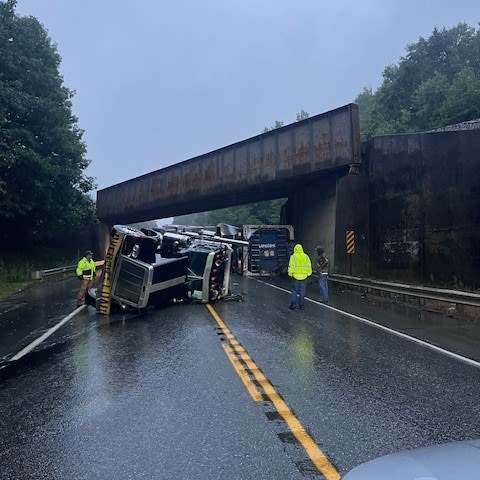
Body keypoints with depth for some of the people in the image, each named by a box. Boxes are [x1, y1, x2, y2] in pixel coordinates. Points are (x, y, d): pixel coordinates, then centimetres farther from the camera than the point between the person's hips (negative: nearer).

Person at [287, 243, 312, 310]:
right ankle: (301, 305, 12)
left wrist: (290, 274, 0)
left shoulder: (293, 256, -7)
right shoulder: (306, 256, 2)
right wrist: (308, 273, 10)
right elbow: (309, 266, 2)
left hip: (295, 276, -2)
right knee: (302, 291, 9)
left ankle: (293, 305, 6)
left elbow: (291, 266, -10)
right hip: (304, 276, 2)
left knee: (294, 291, 6)